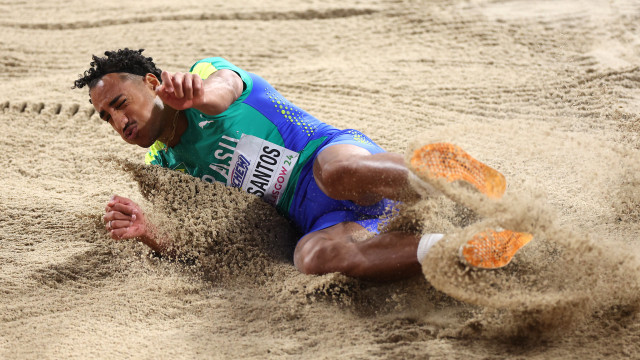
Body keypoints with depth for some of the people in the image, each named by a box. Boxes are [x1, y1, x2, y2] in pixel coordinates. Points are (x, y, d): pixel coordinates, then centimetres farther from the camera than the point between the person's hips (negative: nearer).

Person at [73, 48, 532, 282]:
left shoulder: (207, 71, 6)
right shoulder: (163, 167, 21)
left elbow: (222, 90, -20)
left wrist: (197, 94, -46)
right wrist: (150, 234, -11)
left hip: (341, 152, -4)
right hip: (317, 220, 4)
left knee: (336, 171, -41)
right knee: (313, 256, -34)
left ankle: (460, 188, -36)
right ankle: (464, 245, -43)